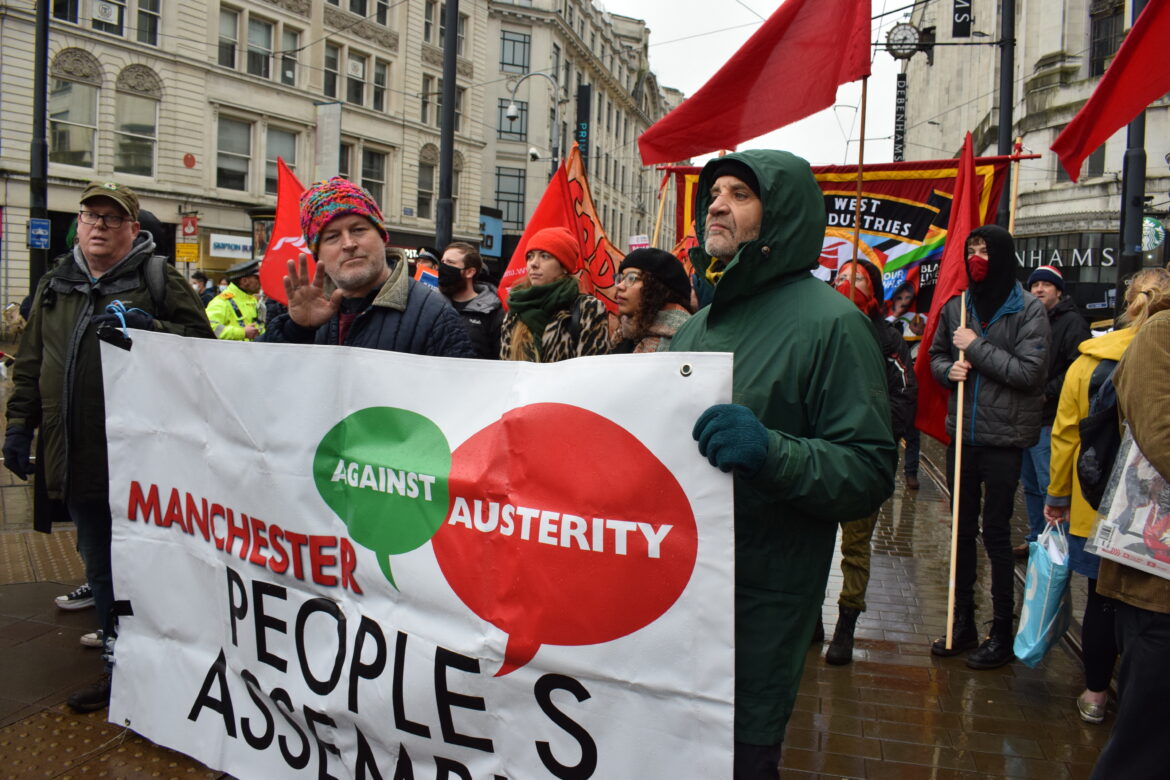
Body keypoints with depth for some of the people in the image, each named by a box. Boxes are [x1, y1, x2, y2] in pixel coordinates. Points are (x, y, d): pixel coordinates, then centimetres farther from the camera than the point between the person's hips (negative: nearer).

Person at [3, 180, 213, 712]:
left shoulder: (159, 279, 0)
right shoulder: (55, 285, 16)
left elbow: (202, 342, -6)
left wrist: (150, 328, -20)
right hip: (77, 459, 6)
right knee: (100, 567, 16)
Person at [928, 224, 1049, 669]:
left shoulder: (1029, 310, -7)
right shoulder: (956, 307, 6)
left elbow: (1030, 370, -16)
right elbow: (936, 355, 16)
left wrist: (977, 347, -16)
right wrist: (949, 370, -6)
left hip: (1004, 437, -5)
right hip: (962, 433, 5)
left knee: (996, 532, 2)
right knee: (963, 529, 13)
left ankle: (1002, 632, 16)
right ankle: (962, 623, 26)